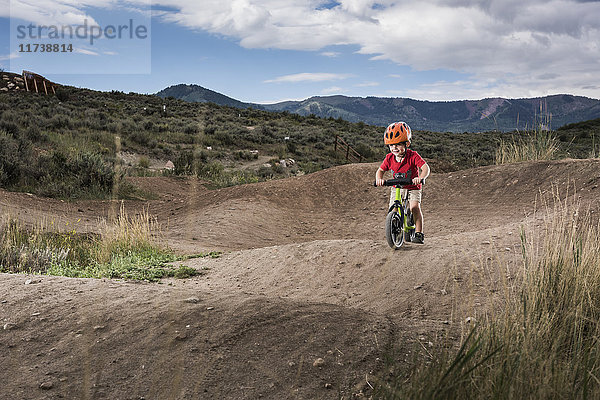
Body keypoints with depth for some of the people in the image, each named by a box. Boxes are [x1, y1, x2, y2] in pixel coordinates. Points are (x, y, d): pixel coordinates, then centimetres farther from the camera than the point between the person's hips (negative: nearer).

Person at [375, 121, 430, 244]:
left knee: (415, 207, -24)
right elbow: (380, 170, 0)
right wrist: (379, 178, -24)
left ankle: (419, 233, -14)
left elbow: (425, 167, -30)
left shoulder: (413, 156, -22)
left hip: (413, 187, -3)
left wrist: (420, 178, -51)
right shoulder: (389, 158, -9)